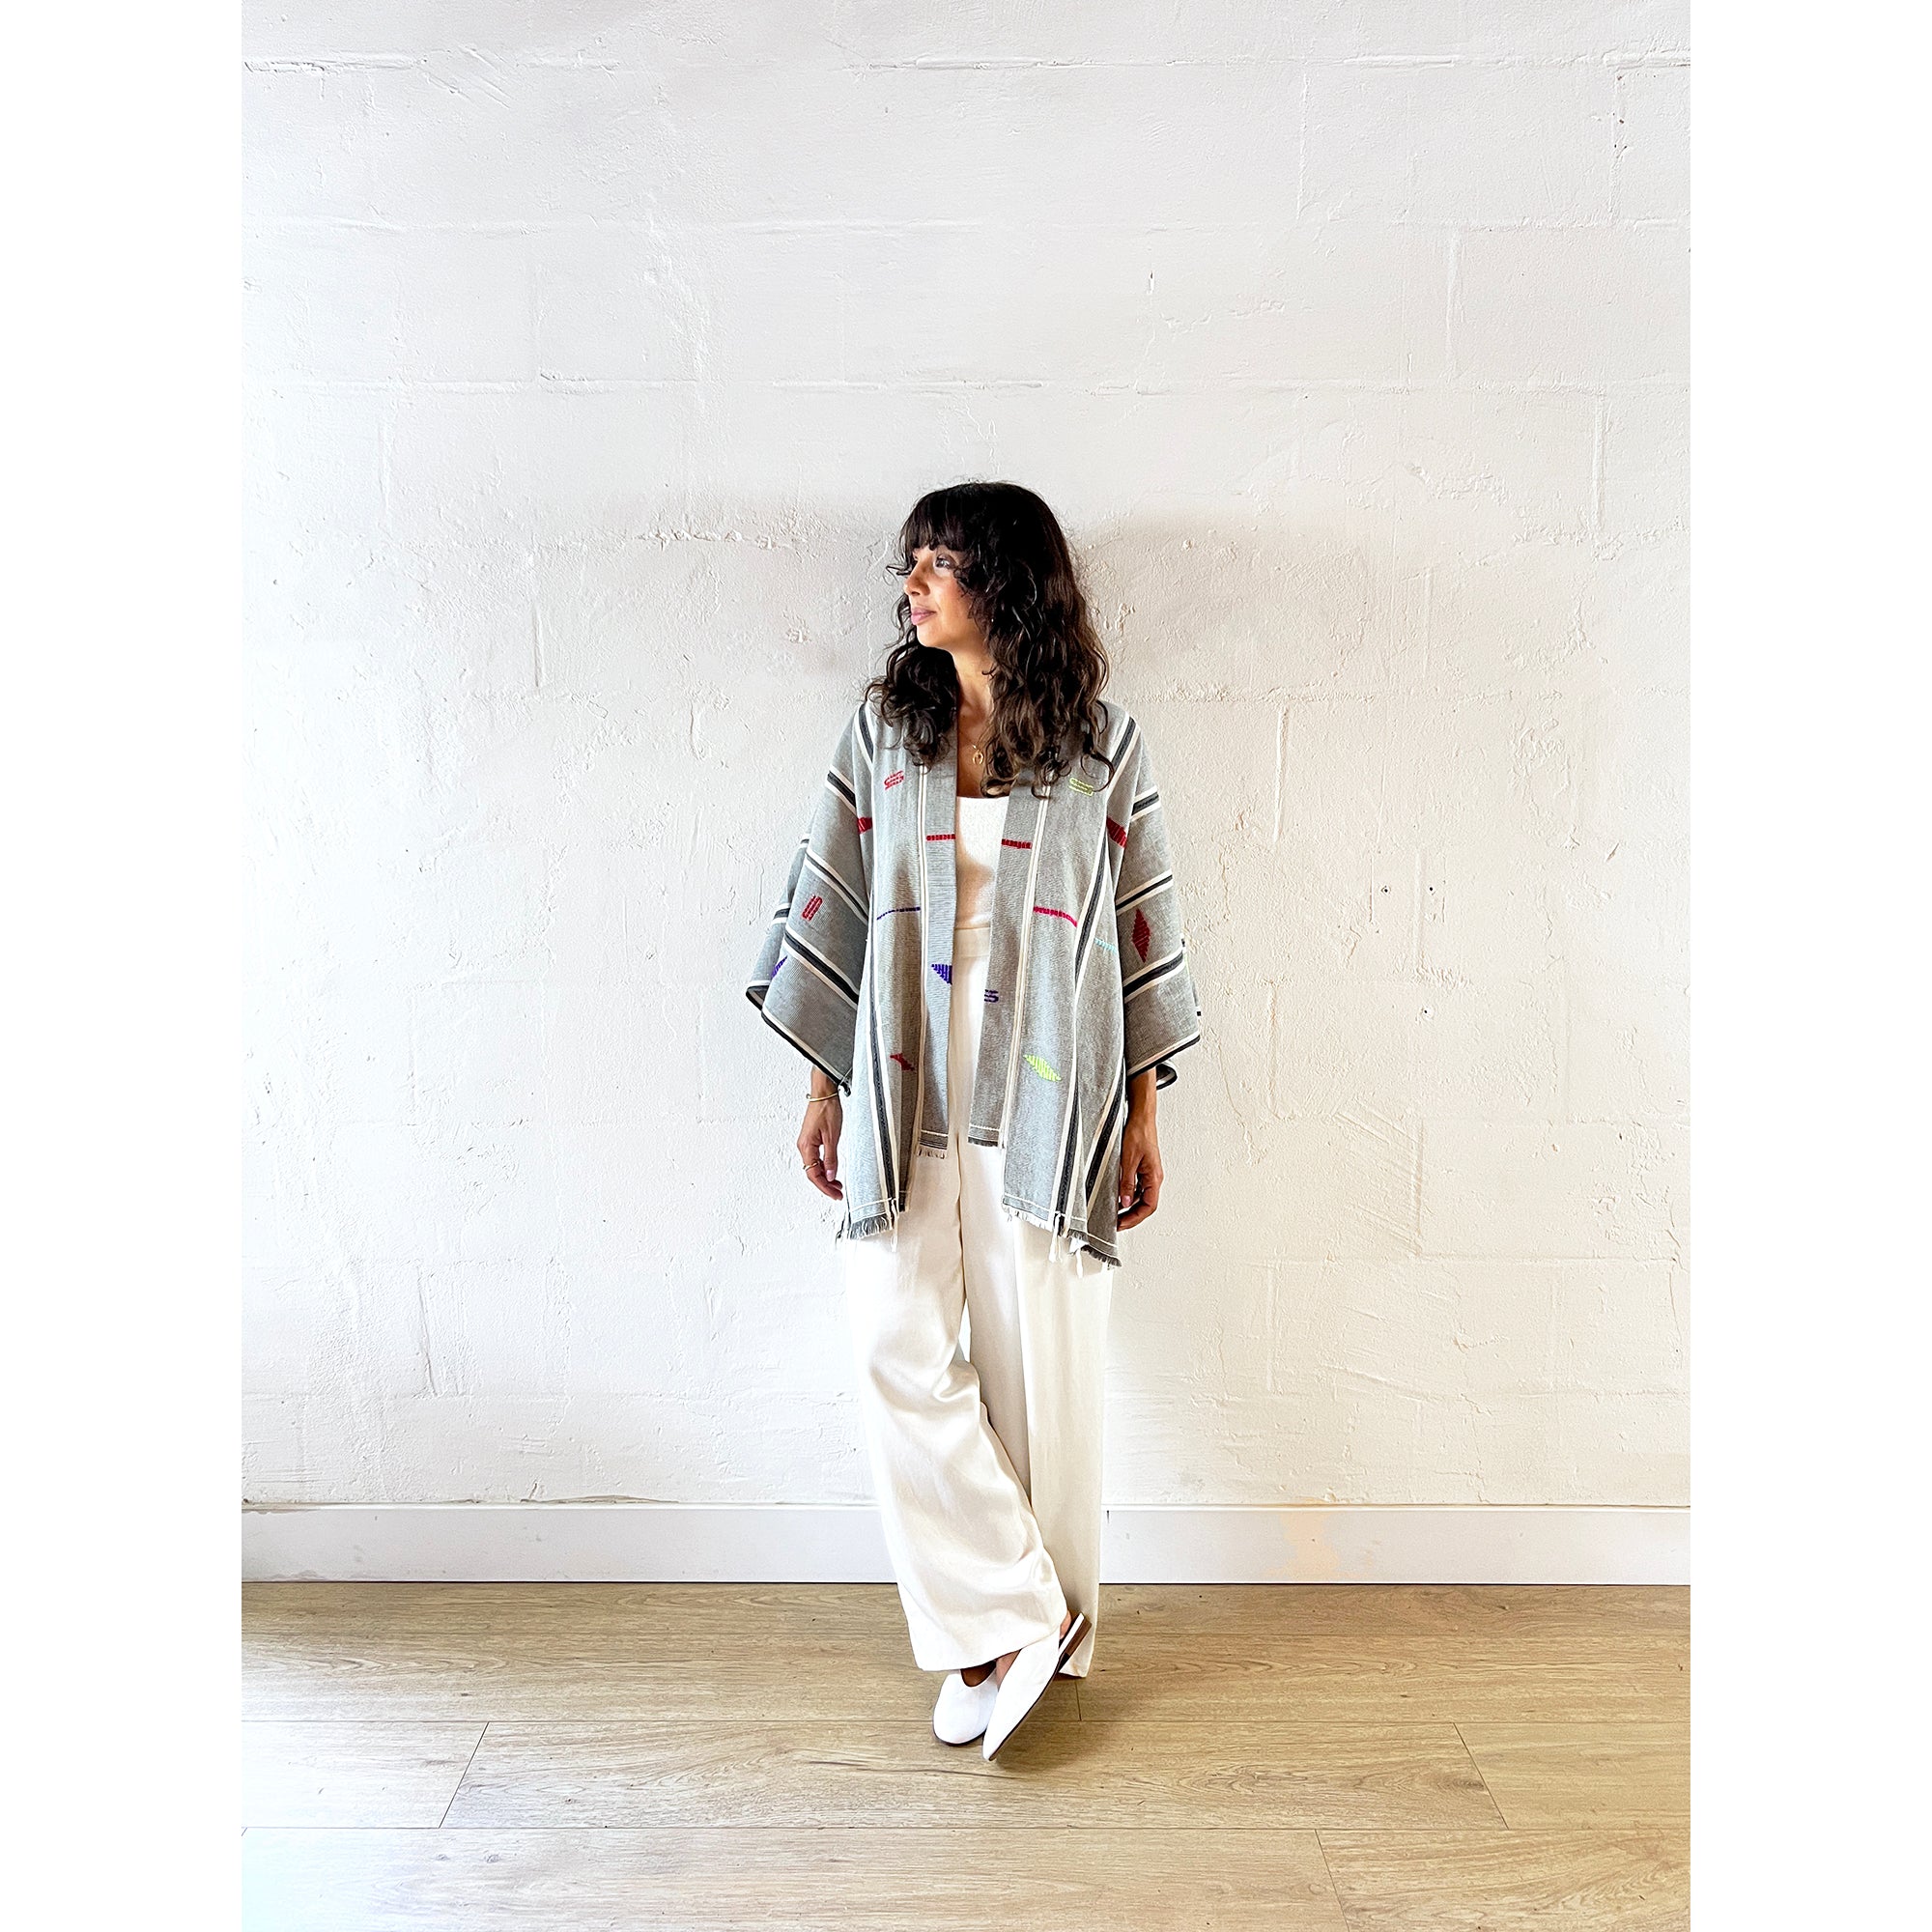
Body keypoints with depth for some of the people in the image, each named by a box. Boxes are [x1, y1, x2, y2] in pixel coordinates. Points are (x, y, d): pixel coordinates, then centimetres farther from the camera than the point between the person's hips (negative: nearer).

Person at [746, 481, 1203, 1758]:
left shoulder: (1103, 743, 2)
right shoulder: (885, 731, 8)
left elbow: (1143, 931, 4)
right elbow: (834, 911, 9)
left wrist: (1143, 1118, 2)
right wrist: (825, 1089, 6)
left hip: (1044, 1105, -2)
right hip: (905, 1099, 2)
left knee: (1041, 1367, 5)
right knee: (902, 1356, -4)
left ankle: (1029, 1624, 26)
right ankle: (1014, 1622, 12)